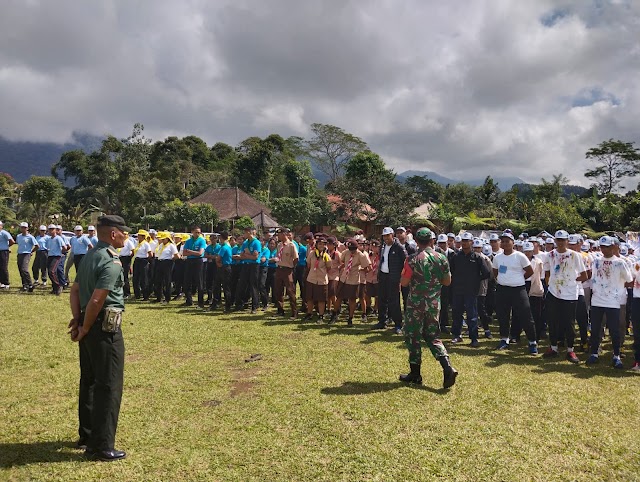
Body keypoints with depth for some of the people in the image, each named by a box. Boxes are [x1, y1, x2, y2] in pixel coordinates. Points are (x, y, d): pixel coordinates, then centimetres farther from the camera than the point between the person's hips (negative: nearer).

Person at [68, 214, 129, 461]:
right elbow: (96, 300, -23)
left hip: (89, 324, 10)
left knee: (89, 381, 18)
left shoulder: (90, 256, 12)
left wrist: (77, 319, 6)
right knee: (109, 386, -2)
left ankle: (87, 436, 32)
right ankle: (102, 446, 5)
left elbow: (75, 290, 14)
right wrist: (85, 328, -11)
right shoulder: (112, 262, -18)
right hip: (105, 327, -10)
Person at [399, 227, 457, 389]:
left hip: (416, 303, -4)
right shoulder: (441, 258, -1)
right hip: (434, 303, 5)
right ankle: (448, 367, -1)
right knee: (432, 336, 15)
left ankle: (415, 374, 15)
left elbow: (404, 282, -13)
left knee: (412, 336, 8)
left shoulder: (412, 260, -14)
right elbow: (447, 281, 6)